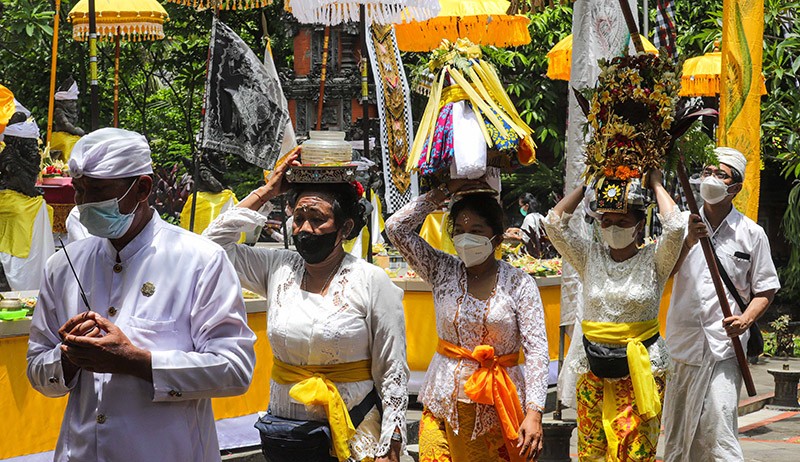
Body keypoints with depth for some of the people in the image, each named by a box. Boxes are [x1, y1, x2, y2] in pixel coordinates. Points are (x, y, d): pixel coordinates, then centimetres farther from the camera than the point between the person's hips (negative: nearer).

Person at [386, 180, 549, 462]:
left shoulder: (519, 284, -4)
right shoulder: (442, 271, 4)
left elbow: (536, 349, -9)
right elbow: (396, 227, -2)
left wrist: (534, 412, -18)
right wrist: (445, 192, -3)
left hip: (498, 407, -2)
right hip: (444, 404, 2)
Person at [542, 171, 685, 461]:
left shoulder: (653, 260, -1)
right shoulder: (590, 257, 7)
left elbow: (675, 226, -18)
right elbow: (554, 222, 0)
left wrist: (656, 184, -5)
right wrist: (586, 186, 2)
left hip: (640, 369, -3)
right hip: (593, 369, 3)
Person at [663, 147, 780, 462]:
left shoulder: (751, 233, 4)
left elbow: (765, 290, 8)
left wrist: (746, 318, -11)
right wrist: (689, 242, -19)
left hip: (724, 348, -2)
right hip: (681, 342, 3)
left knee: (717, 432, -14)